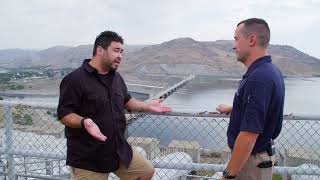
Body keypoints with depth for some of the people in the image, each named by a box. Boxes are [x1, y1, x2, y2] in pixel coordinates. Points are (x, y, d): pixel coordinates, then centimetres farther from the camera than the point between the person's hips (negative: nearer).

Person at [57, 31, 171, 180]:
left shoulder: (116, 77, 9)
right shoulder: (75, 79, -17)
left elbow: (125, 100, 22)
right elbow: (64, 114, -18)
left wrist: (147, 106, 10)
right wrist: (84, 122, -36)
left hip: (119, 150, 8)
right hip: (87, 158, -7)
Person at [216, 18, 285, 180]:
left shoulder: (258, 78, -28)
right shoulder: (270, 71, 4)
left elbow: (249, 135, -30)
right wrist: (231, 109, 37)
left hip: (250, 160, -9)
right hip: (263, 153, 9)